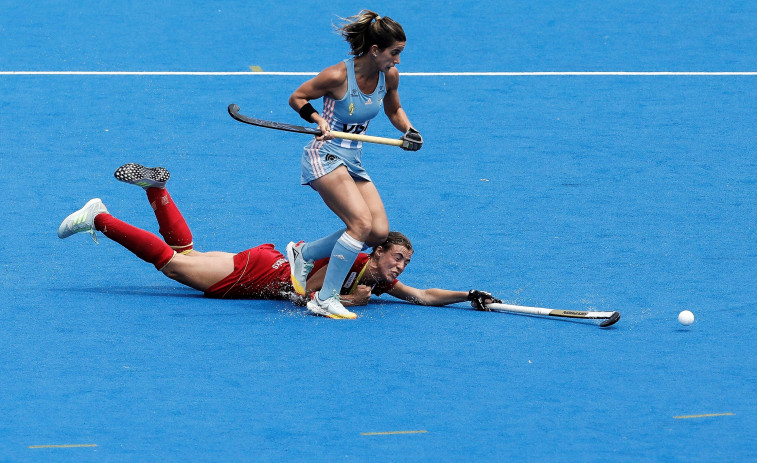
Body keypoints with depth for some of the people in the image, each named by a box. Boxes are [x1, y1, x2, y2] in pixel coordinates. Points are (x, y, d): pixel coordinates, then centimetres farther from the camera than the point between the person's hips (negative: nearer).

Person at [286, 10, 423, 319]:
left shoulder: (389, 76, 0)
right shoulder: (338, 76, -18)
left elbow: (394, 110, 20)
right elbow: (297, 98, -6)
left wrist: (409, 131, 0)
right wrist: (318, 120, -23)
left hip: (353, 162, 8)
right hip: (325, 156, -8)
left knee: (379, 233, -6)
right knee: (362, 223, -24)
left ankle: (304, 253, 13)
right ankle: (324, 299, -15)